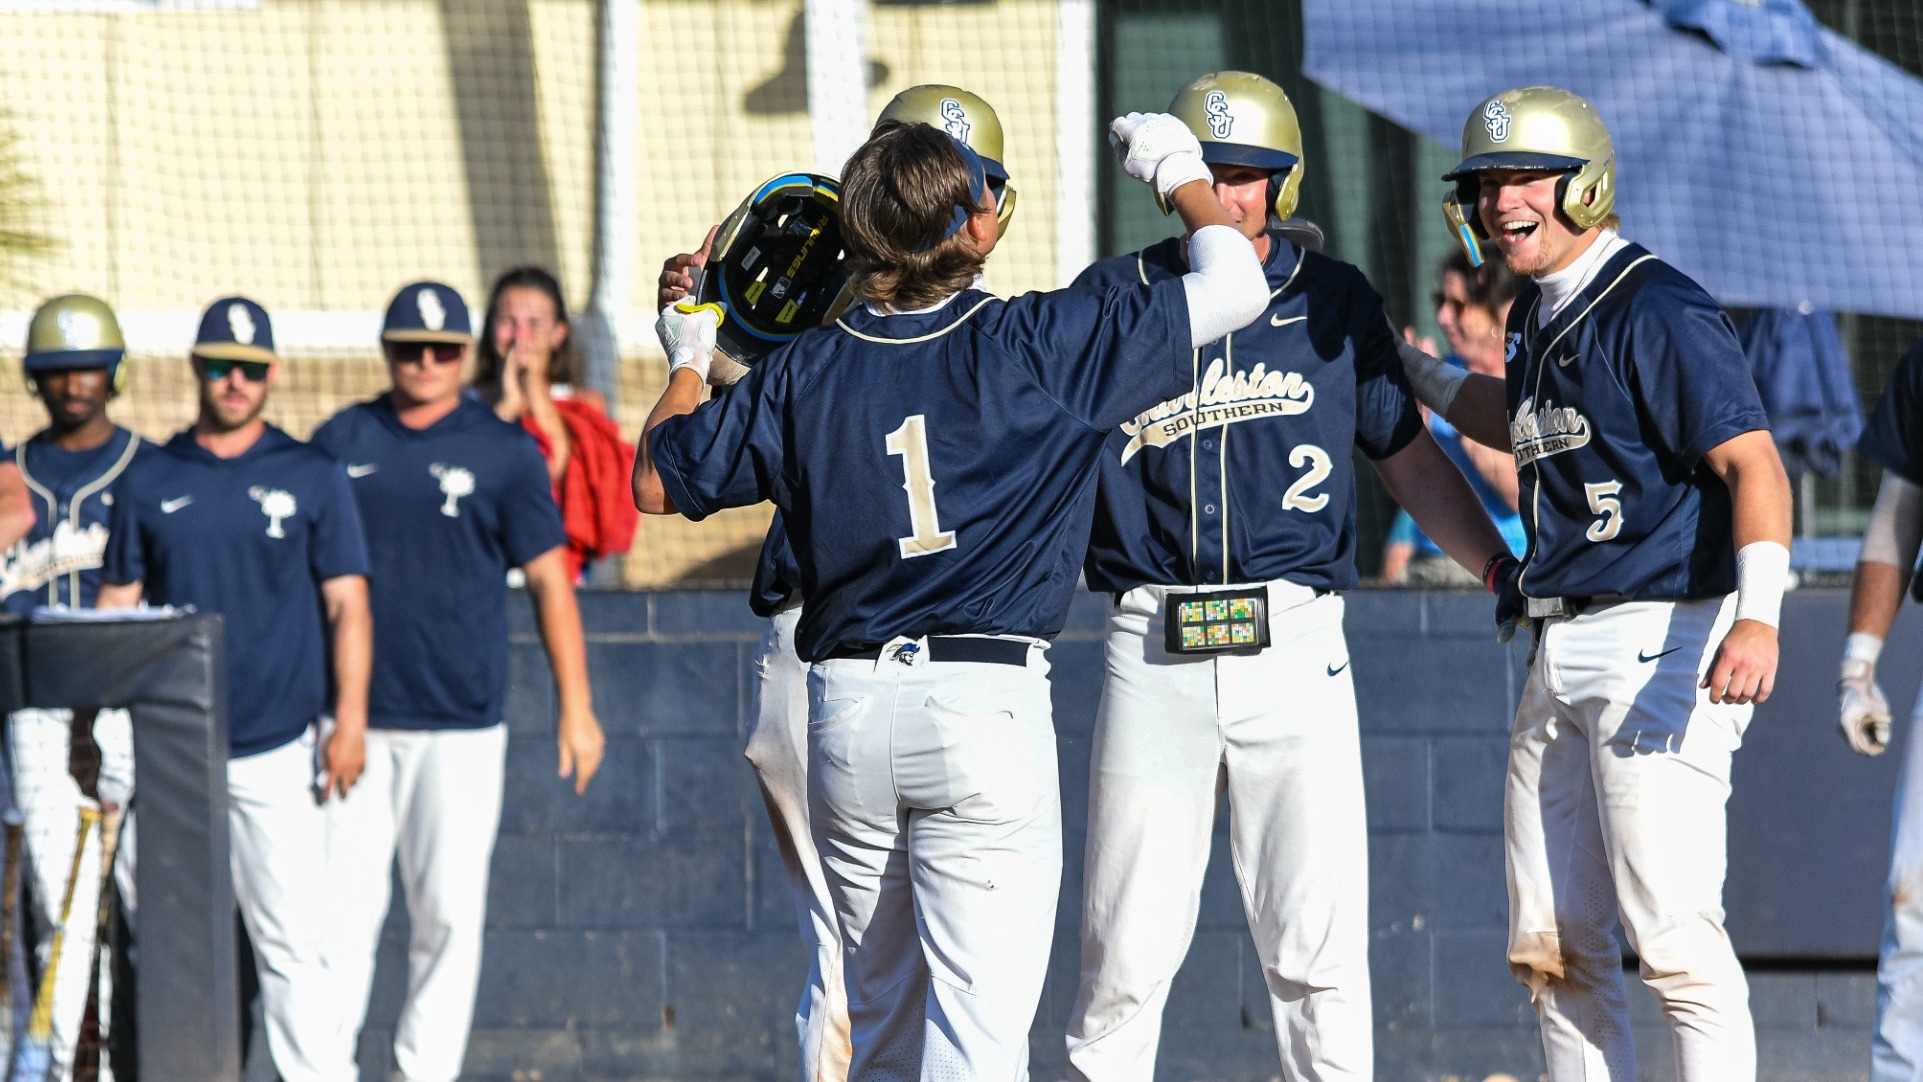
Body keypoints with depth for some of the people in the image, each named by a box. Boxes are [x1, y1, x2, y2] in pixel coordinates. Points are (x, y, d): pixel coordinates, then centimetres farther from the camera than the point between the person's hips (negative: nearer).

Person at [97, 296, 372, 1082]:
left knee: (290, 937, -6)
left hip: (279, 750, -2)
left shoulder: (311, 477, 5)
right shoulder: (148, 481, 10)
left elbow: (346, 602, 3)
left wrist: (350, 721, -7)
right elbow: (116, 607, 11)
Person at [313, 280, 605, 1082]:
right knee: (341, 904, -3)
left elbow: (548, 577, 4)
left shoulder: (503, 451, 4)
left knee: (449, 911, 1)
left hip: (460, 725, -1)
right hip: (353, 718, 1)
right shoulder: (341, 442, 8)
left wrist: (575, 707, -1)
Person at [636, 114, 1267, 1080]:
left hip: (846, 712, 4)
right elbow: (1235, 284, 2)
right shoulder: (1039, 345, -4)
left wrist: (687, 361, 34)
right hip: (986, 707, -4)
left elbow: (657, 482, 16)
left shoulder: (803, 374, 4)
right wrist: (1181, 177, 21)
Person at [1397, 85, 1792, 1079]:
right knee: (1552, 946, 9)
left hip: (1661, 642, -10)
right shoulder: (1540, 314, 15)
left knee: (1672, 937, -14)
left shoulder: (1657, 312, -13)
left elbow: (1751, 462, -23)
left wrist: (1759, 615, -37)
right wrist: (1408, 369, 40)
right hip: (1563, 652, 10)